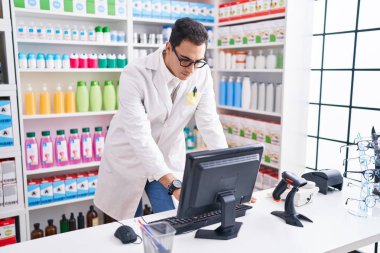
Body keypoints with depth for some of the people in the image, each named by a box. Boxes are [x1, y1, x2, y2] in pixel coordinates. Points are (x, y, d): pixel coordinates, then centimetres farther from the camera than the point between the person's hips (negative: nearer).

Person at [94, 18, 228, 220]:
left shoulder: (202, 73, -14)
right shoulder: (135, 75, -27)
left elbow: (209, 123, -13)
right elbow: (140, 136, -33)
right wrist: (174, 185, -40)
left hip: (168, 159, 3)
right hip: (129, 159, -2)